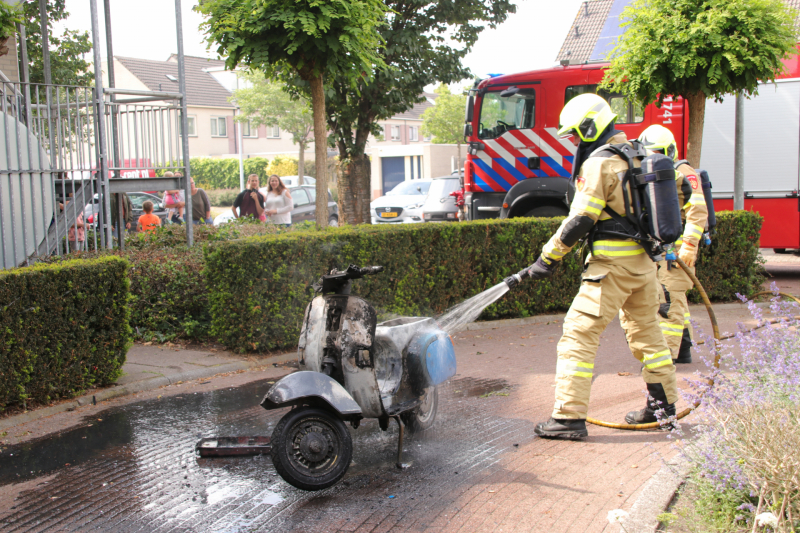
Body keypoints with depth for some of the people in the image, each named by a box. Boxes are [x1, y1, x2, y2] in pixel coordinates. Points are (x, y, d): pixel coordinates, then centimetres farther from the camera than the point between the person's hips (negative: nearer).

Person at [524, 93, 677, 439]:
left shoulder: (599, 162, -13)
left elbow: (580, 220, -17)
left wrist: (548, 258, -10)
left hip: (613, 264, -9)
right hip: (644, 260, 10)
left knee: (579, 332, -8)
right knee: (646, 330, 21)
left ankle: (569, 417, -9)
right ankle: (664, 403, 32)